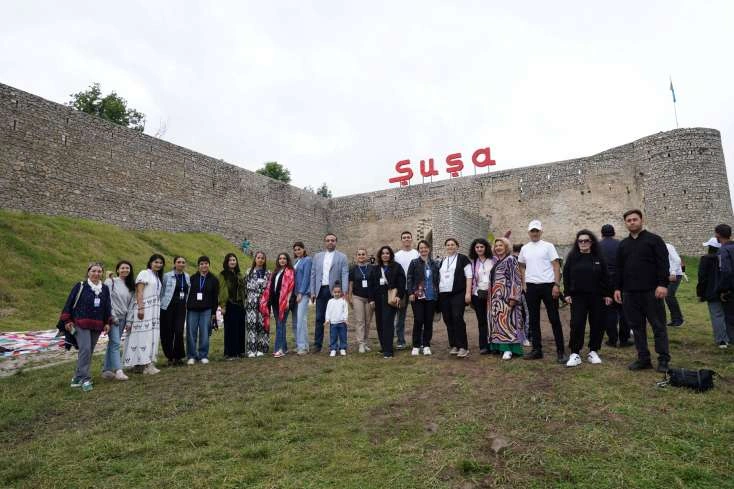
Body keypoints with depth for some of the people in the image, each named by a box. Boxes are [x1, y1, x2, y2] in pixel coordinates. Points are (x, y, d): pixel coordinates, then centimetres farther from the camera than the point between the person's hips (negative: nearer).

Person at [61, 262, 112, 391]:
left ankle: (78, 378, 22)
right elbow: (69, 303, -1)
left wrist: (108, 322, 10)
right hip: (80, 324, -5)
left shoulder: (105, 289, 9)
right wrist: (67, 320, -5)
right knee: (85, 349, -16)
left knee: (89, 352, 8)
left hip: (97, 326, 5)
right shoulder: (80, 286, -3)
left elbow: (108, 307, 14)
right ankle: (84, 379, -9)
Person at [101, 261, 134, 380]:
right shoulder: (111, 281, -4)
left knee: (112, 343, 9)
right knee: (115, 343, -11)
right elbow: (107, 300, -9)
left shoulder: (130, 285, 13)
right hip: (112, 317, -5)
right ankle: (118, 371, -12)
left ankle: (107, 370, 16)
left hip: (122, 318, 5)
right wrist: (111, 316, -12)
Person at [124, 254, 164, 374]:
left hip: (155, 310, 8)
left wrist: (157, 310, 16)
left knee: (153, 336, 6)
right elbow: (139, 292, -12)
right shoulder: (144, 273, -5)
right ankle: (146, 364, -9)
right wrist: (140, 308, -20)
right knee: (144, 335, -8)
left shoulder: (157, 276, 18)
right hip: (144, 308, -8)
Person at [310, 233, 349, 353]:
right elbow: (313, 275, 11)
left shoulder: (342, 257, 2)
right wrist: (312, 292, 4)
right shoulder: (317, 256, 12)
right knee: (319, 318, 5)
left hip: (334, 291, -3)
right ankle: (317, 344, 13)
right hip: (320, 290, 3)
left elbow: (345, 275, -5)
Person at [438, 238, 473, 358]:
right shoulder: (442, 261, 18)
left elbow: (469, 276, -3)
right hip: (444, 295, 5)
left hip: (458, 294, -5)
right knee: (448, 320, 5)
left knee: (457, 318, -13)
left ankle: (463, 347, -7)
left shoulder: (462, 258, 2)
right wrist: (437, 293, 11)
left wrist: (468, 293, -12)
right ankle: (453, 345, 14)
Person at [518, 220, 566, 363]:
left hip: (548, 285, -4)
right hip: (531, 287, 4)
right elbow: (522, 266, 19)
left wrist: (556, 285, -13)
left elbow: (556, 266, -5)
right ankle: (537, 349, 18)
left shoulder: (548, 246, -2)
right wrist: (524, 283, 9)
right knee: (534, 319, 9)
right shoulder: (524, 248, 10)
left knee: (554, 318, -1)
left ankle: (560, 351, 7)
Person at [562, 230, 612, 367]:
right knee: (577, 325, -6)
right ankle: (575, 354, 1)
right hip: (578, 296, -1)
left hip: (597, 297, 2)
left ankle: (593, 352, 19)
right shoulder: (572, 257, 2)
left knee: (597, 324, 5)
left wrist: (607, 294, 1)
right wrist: (567, 294, -3)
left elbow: (605, 277, 5)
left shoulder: (598, 257, 4)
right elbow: (566, 276, 3)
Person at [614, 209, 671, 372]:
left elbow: (663, 264, -7)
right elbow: (619, 268, 16)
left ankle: (664, 359, 12)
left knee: (658, 326, 2)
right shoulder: (623, 244, 15)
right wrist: (617, 288, 10)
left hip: (651, 292, -5)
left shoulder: (654, 240, 1)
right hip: (629, 293, 5)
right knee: (637, 326, 8)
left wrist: (663, 284, -16)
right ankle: (643, 358, 17)